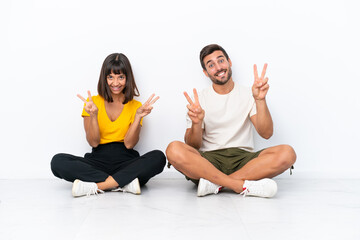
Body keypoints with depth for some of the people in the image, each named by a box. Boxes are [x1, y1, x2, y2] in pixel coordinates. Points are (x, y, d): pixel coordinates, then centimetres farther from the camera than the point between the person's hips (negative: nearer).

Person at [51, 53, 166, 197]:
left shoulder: (135, 106, 9)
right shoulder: (93, 103, 9)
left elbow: (129, 144, -3)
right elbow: (93, 142, -1)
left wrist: (138, 116, -14)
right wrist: (93, 115, -15)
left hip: (126, 161, 0)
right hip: (98, 160, 0)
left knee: (158, 157, -30)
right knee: (58, 161, -26)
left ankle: (95, 186, -32)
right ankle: (124, 183, -31)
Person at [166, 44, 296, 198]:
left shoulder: (248, 95, 10)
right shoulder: (199, 100, 9)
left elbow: (266, 134, -2)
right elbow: (193, 146, 1)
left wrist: (260, 100, -15)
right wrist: (196, 123, -19)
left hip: (244, 158, 1)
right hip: (209, 159, -1)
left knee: (287, 153, -26)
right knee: (174, 150, -31)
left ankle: (215, 184, -26)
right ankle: (244, 186, -30)